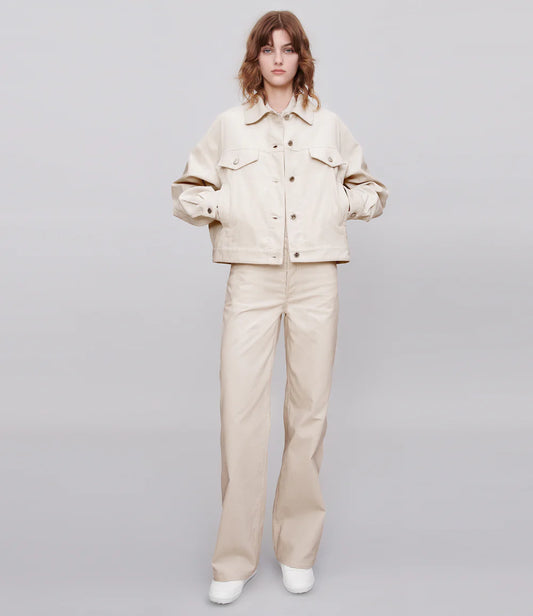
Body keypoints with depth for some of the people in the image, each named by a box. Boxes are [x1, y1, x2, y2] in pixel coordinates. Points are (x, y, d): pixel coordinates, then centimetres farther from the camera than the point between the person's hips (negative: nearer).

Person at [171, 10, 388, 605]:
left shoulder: (329, 126, 13)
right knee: (239, 410, -7)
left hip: (315, 280, 1)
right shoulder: (228, 127, 10)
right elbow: (185, 193, 15)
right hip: (252, 279, -1)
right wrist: (227, 207, -3)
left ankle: (298, 549, 19)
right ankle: (234, 560, 7)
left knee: (310, 409, 4)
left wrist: (340, 203, 3)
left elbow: (370, 191, 22)